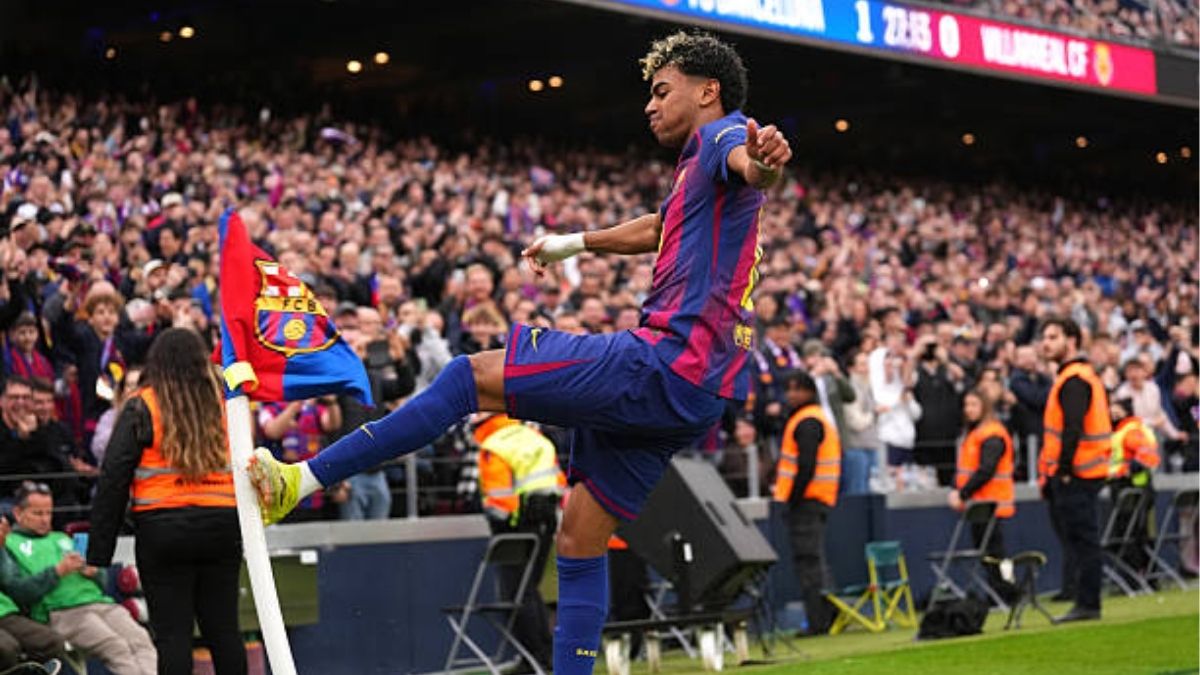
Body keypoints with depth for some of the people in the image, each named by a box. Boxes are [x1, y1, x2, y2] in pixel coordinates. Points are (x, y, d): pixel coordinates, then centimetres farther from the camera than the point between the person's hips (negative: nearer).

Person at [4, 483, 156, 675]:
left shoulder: (61, 539, 34)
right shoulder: (9, 543, 15)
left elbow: (104, 580, 29)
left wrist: (92, 571, 6)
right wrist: (59, 571, -9)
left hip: (101, 601, 6)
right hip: (61, 611, -6)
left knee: (141, 640, -25)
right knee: (116, 647, -31)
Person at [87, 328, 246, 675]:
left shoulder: (141, 409, -3)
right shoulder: (224, 405, 6)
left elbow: (113, 481, -4)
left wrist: (98, 553, -1)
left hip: (163, 528, -3)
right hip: (223, 526, 3)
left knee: (172, 633, -1)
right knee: (223, 629, 9)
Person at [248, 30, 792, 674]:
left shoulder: (722, 134, -3)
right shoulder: (696, 170, 26)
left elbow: (747, 164, -30)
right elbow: (657, 229, 48)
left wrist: (762, 162, -54)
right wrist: (572, 243, 60)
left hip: (663, 364, -10)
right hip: (687, 394, 10)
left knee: (471, 376, -9)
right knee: (579, 542, 10)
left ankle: (299, 480, -9)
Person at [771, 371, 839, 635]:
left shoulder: (807, 422, -12)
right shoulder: (821, 418, 21)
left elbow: (806, 465, -21)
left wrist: (792, 499, -18)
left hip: (805, 501, -11)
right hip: (820, 501, 11)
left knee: (808, 561, -10)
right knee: (816, 561, 15)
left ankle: (818, 623, -11)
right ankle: (829, 617, 16)